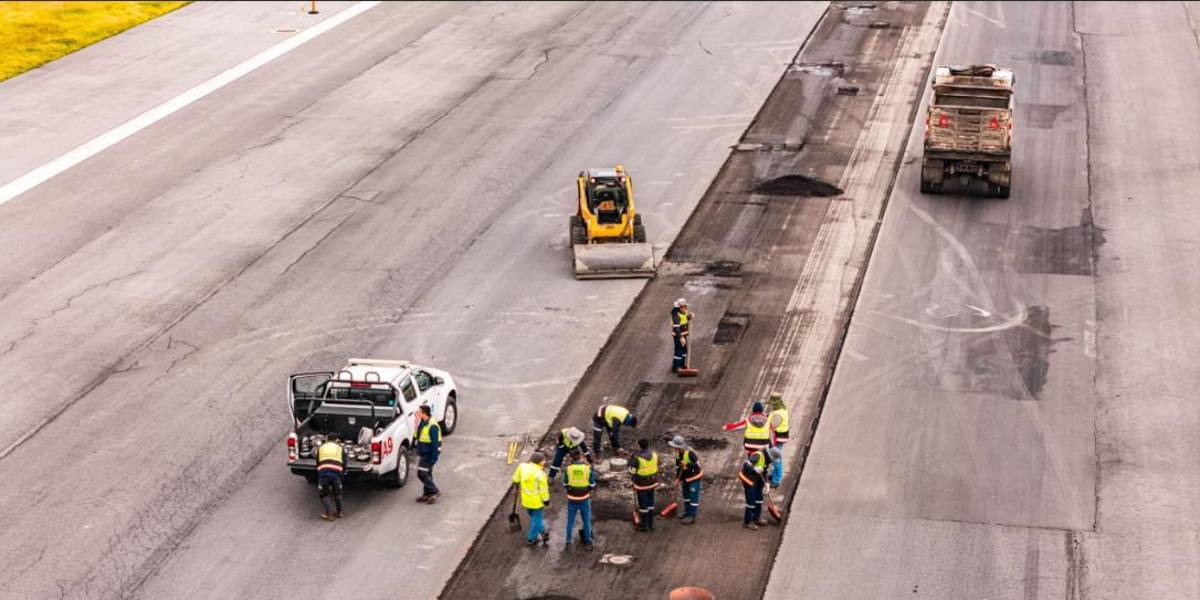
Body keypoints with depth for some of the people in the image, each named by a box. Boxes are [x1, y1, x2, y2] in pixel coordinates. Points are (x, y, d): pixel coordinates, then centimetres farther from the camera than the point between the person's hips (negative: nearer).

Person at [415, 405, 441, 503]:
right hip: (424, 454, 10)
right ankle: (427, 494, 25)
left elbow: (435, 443, -24)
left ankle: (434, 492, -1)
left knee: (422, 473, -10)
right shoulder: (422, 423, 7)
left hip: (429, 455, -10)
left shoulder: (432, 426, -24)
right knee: (426, 474, 15)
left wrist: (433, 459, -23)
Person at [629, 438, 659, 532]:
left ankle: (644, 525, 18)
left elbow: (631, 471, -16)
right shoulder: (654, 454, -7)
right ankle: (651, 524, 28)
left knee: (643, 504, 8)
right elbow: (656, 466, 4)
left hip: (642, 484, -6)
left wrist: (631, 460, -3)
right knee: (650, 503, 18)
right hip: (652, 482, 6)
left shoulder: (638, 458, -26)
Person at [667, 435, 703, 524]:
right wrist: (677, 478, 8)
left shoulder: (690, 453, -31)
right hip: (685, 476, 8)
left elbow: (697, 465, -27)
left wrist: (687, 465, -38)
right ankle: (687, 512, 35)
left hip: (694, 477, -8)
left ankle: (692, 516, 4)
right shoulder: (678, 453, -5)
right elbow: (677, 465, 8)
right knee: (685, 494, 20)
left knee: (693, 497, -3)